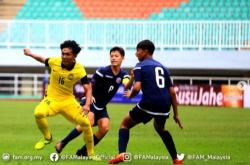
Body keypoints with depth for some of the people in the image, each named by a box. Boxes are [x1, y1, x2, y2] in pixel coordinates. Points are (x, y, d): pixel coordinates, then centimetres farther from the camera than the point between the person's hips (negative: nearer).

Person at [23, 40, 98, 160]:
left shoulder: (80, 70, -16)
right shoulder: (54, 62, -13)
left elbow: (88, 89, -11)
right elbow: (42, 59, 11)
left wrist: (87, 105, -26)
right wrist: (30, 54, 21)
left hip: (68, 100, 1)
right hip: (51, 99, -1)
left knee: (86, 123, -9)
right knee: (38, 113, -32)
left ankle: (90, 154, 15)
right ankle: (47, 137, -2)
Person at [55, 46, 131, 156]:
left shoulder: (123, 74, -5)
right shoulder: (102, 72, -15)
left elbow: (127, 85, -28)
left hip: (101, 107, 5)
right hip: (91, 102, -5)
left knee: (104, 127, -16)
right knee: (89, 122, -28)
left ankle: (83, 152, -2)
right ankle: (62, 144, -18)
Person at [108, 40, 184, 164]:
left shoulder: (140, 66, 3)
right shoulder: (162, 67, 20)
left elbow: (137, 87, -12)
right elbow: (172, 91, 16)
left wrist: (130, 95, 10)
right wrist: (176, 114, 20)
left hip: (148, 104, -5)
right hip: (164, 105, 5)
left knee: (125, 124, 16)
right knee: (160, 128, 35)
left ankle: (121, 153, -6)